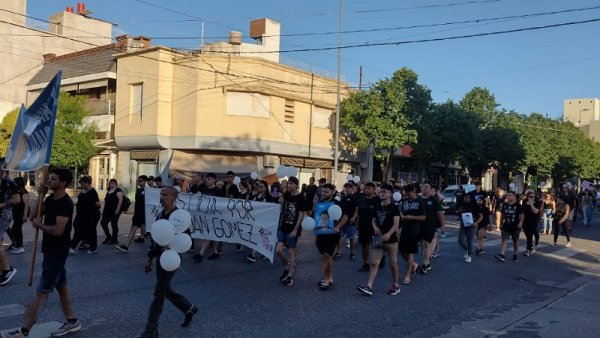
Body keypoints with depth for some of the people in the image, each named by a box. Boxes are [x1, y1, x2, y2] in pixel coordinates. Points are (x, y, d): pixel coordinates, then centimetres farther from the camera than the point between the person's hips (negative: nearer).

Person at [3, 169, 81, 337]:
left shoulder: (65, 203, -20)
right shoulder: (51, 198, 8)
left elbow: (58, 230, -28)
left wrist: (39, 225, -11)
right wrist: (40, 196, -2)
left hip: (57, 253, -10)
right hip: (51, 251, 10)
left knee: (42, 292, -4)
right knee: (61, 286, 15)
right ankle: (72, 321, 25)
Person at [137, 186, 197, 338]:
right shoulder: (161, 214, 8)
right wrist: (149, 258, 15)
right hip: (160, 257, 8)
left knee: (159, 294, -2)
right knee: (166, 291, 18)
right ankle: (189, 308, 39)